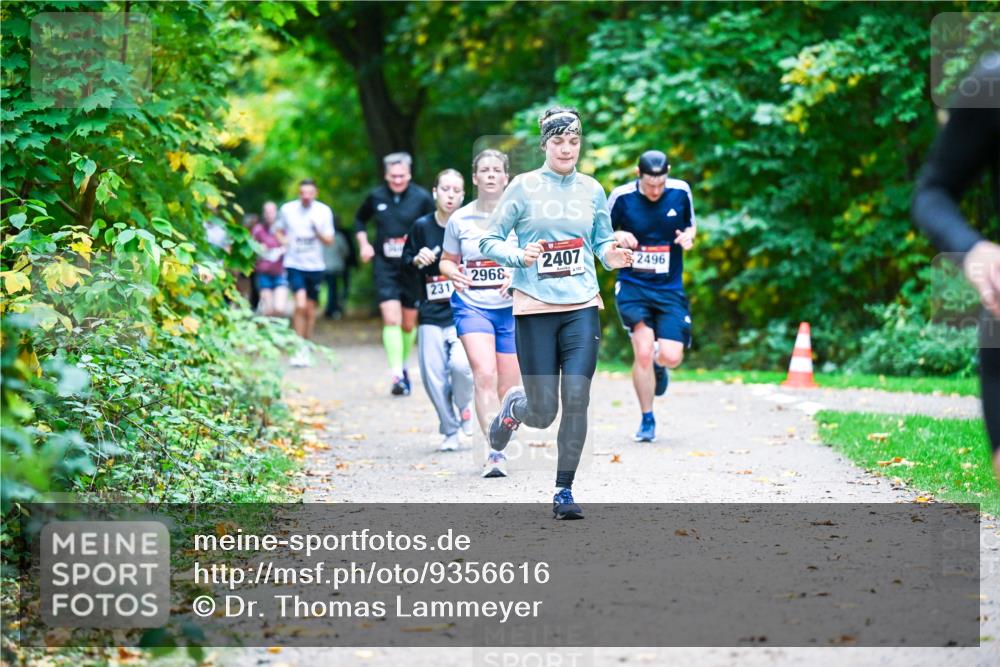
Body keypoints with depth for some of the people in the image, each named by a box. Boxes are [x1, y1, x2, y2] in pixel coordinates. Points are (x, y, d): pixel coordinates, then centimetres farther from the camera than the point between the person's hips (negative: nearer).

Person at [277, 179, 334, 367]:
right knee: (300, 305, -19)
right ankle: (298, 350, -12)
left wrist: (317, 231, -19)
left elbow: (329, 241, 0)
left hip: (315, 266, 2)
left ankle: (306, 349, 25)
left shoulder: (324, 211, -1)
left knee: (310, 309, 9)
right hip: (294, 265, -2)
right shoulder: (287, 209, -1)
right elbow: (279, 232, 14)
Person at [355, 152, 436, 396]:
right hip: (385, 266, 0)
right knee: (391, 319, -15)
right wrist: (363, 243, 6)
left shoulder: (422, 198, -5)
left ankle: (403, 365, 33)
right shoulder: (376, 197, 2)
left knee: (409, 323, 10)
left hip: (413, 267, 0)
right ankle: (397, 375, -17)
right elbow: (360, 219, 20)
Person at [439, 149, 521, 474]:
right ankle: (494, 453, -24)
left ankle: (500, 450, 28)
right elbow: (447, 261, 17)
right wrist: (453, 273, -6)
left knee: (508, 387, 5)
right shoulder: (459, 219, 5)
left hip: (512, 308, 1)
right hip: (472, 306, 0)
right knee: (484, 376, -21)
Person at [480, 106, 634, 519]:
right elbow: (490, 241, 0)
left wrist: (612, 256, -5)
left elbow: (602, 241, 18)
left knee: (576, 400, -9)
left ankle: (564, 490, 4)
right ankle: (512, 408, 35)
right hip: (535, 308, -2)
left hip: (582, 307, 2)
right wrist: (520, 256, -19)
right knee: (543, 413, -3)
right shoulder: (524, 187, -1)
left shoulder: (592, 190, 8)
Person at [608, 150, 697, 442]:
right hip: (632, 286, -2)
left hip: (670, 288, 2)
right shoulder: (621, 196, -8)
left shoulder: (681, 191, -4)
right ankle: (647, 421, 4)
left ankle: (658, 364, 32)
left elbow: (691, 224, 13)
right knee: (643, 351, -15)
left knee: (672, 357, -9)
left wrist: (689, 235, -10)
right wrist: (617, 236, -18)